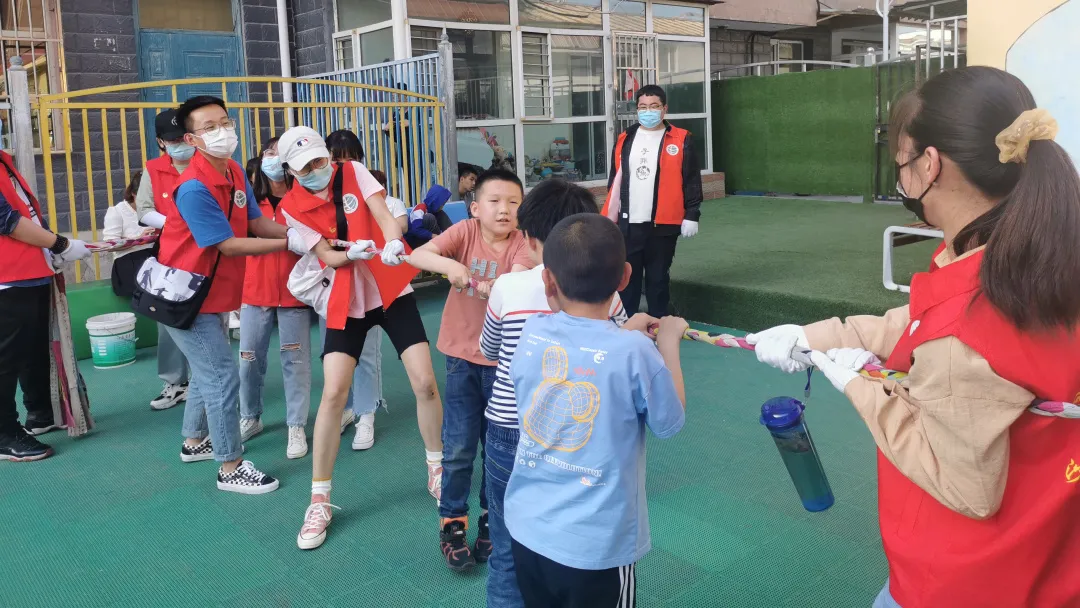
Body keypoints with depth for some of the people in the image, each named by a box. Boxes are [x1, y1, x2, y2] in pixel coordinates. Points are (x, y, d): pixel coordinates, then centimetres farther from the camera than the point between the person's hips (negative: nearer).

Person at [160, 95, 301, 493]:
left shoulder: (234, 172, 1)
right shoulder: (194, 189, -27)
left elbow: (257, 222, 0)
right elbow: (230, 245, -25)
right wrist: (290, 243, -23)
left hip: (211, 294, 9)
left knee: (209, 370, 22)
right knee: (223, 375, -7)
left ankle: (195, 441, 42)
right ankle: (231, 468, 4)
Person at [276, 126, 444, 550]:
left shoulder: (354, 173, -5)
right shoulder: (293, 208, -6)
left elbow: (385, 216, -17)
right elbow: (327, 256, -9)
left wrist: (392, 245, -39)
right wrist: (353, 252, -32)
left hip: (393, 290, 1)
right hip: (346, 302, 0)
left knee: (425, 383, -5)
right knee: (334, 393, -11)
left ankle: (437, 470, 20)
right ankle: (319, 500, 4)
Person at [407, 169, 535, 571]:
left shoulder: (521, 244, -11)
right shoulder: (465, 231, -9)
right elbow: (416, 255, -22)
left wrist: (498, 288, -50)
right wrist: (449, 265, -40)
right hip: (462, 355, 0)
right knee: (458, 445, 3)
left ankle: (492, 518, 31)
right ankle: (452, 522, 22)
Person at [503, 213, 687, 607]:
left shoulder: (532, 333, -8)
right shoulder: (634, 352, -20)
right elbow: (669, 424, -4)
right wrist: (668, 343, 4)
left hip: (526, 528, 4)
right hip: (596, 544, -4)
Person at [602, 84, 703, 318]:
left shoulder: (681, 140, -2)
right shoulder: (624, 139, 9)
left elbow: (691, 181, -2)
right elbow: (615, 181, 12)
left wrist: (691, 215, -6)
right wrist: (609, 216, 10)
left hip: (662, 225, -3)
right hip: (628, 223, 3)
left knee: (658, 278, 9)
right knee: (626, 277, 7)